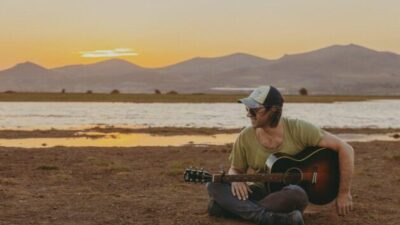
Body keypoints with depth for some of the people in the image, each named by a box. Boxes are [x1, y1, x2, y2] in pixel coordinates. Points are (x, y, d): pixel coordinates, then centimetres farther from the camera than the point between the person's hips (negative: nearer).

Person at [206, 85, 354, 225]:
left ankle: (234, 208, -25)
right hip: (259, 192, 3)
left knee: (295, 194, -40)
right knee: (214, 183, -23)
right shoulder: (245, 137, -6)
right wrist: (235, 179, -16)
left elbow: (345, 149, -13)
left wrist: (344, 194, -14)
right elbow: (235, 170, 10)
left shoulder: (299, 129, -15)